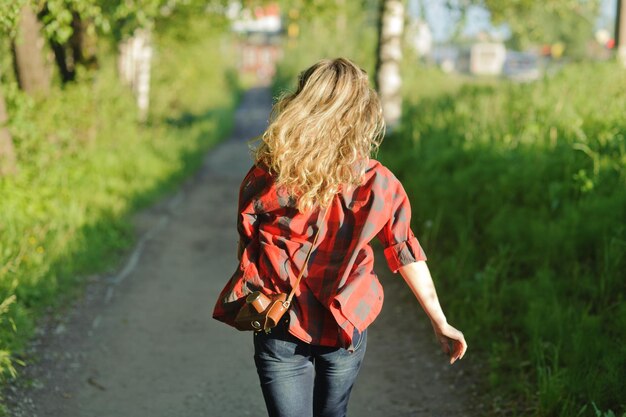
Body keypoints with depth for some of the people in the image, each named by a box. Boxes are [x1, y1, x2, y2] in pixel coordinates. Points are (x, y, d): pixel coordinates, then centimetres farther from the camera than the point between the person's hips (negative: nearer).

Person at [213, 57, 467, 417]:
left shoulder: (266, 177, -14)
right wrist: (440, 323, 10)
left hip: (280, 331, -2)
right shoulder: (379, 184, -10)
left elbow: (247, 247, -5)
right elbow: (407, 254, -1)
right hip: (345, 331, 2)